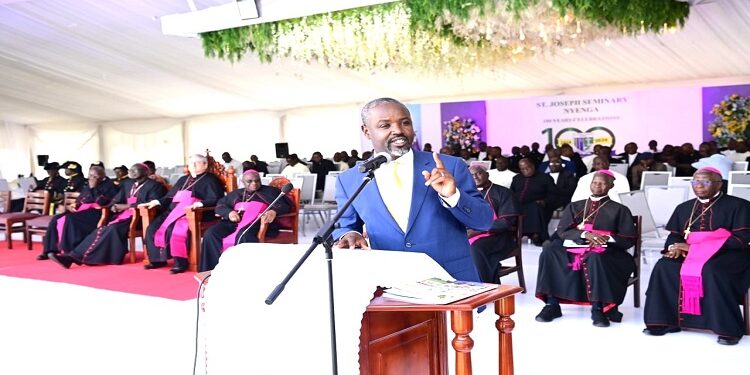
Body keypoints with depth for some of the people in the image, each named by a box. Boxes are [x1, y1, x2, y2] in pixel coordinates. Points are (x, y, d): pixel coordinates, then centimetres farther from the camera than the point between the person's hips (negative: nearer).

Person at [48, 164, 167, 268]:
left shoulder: (154, 185, -1)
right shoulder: (127, 183, 22)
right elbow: (117, 199, 21)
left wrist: (127, 206, -15)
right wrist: (114, 206, -4)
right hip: (123, 214, 7)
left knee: (113, 228, -29)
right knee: (101, 230, -18)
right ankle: (73, 256, -29)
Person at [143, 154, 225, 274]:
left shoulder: (210, 180, 5)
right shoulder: (183, 180, 28)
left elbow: (215, 200, -9)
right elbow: (170, 196, 27)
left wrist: (199, 204, -26)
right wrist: (157, 201, 8)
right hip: (174, 210, 8)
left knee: (173, 230, -33)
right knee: (152, 228, -12)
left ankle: (180, 262, -25)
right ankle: (158, 259, -5)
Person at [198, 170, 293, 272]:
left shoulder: (270, 191, 18)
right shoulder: (236, 193, 31)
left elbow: (286, 204, 4)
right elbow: (220, 205, 22)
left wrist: (274, 211, -19)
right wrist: (229, 212, -2)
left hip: (257, 223, -4)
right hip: (234, 222, 5)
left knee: (244, 236, -39)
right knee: (211, 234, -23)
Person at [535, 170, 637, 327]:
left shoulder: (619, 210, 15)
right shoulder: (575, 207, 21)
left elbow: (629, 239, 6)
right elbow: (562, 231, 6)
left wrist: (606, 239, -13)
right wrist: (585, 234, -13)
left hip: (605, 252, -3)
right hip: (575, 248, 3)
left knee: (595, 258, -39)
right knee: (549, 251, -27)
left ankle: (597, 308, -35)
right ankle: (552, 304, -27)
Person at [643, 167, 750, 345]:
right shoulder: (684, 208, 16)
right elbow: (674, 235, 17)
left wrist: (694, 246, -15)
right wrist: (674, 247, -12)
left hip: (728, 255, -5)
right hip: (690, 255, 5)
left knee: (711, 271, -38)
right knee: (664, 267, -23)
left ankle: (728, 328, -28)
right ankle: (664, 321, -18)